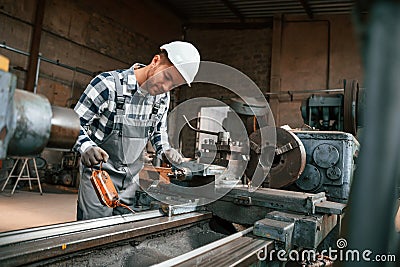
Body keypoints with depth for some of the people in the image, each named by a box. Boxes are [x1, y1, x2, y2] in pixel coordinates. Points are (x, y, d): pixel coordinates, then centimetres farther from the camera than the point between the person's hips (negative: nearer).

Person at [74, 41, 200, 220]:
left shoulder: (163, 97, -1)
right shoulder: (108, 84, -20)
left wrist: (165, 149, -3)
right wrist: (86, 147, -34)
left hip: (132, 178, 5)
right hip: (98, 172, -5)